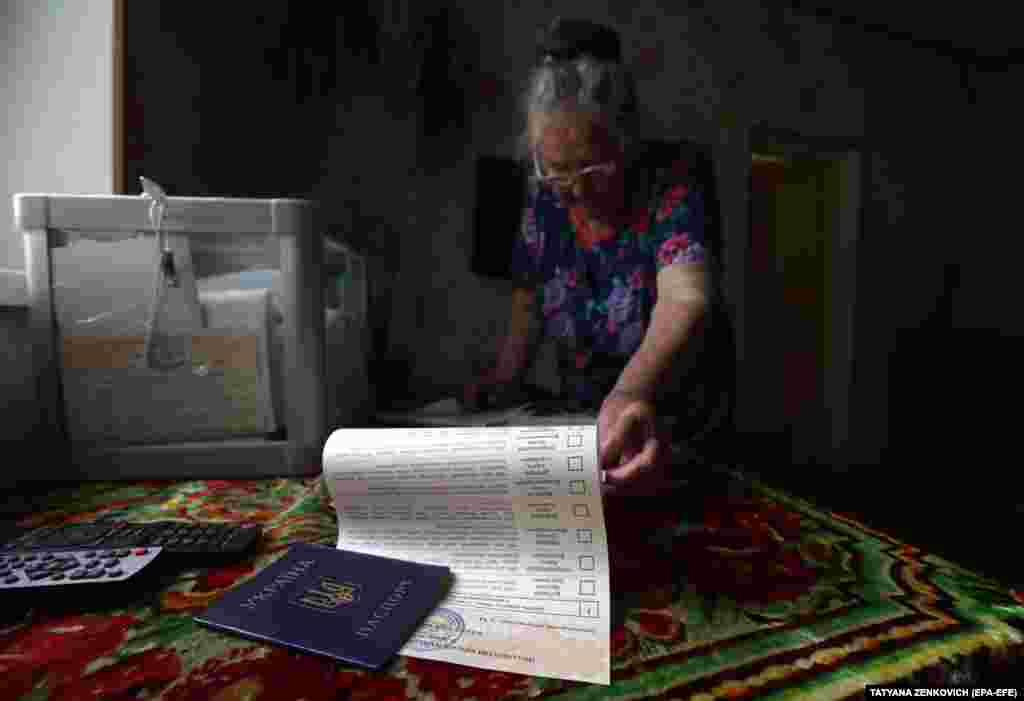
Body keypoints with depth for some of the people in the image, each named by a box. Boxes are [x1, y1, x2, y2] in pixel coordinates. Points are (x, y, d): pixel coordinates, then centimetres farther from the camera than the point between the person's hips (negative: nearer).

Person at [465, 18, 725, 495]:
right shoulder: (544, 201, -6)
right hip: (579, 417, 4)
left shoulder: (668, 188, -20)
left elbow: (684, 300, -38)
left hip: (675, 419, -3)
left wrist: (631, 395, -57)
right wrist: (504, 374, -8)